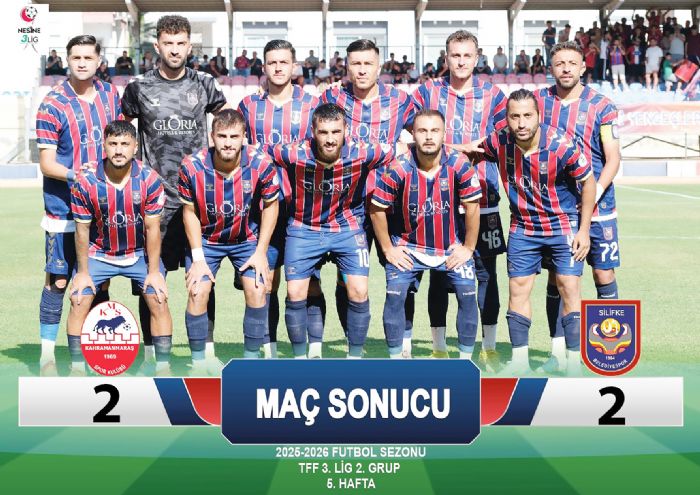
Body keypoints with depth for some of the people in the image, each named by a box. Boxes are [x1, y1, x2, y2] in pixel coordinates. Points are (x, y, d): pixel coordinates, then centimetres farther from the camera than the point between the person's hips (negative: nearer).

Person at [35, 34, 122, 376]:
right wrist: (75, 174, -27)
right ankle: (47, 354, 7)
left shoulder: (110, 95, 6)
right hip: (64, 207, -4)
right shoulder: (52, 105, -8)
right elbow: (46, 165, -10)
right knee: (58, 280, -2)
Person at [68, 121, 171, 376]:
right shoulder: (85, 183, -16)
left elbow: (152, 229, -11)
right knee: (79, 301, -12)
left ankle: (163, 367, -1)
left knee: (159, 301, -13)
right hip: (98, 254, 0)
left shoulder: (150, 180, -16)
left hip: (140, 253, 0)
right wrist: (83, 272, -7)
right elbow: (82, 230, -8)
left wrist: (153, 271, -11)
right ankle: (77, 368, 2)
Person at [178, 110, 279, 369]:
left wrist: (261, 252, -10)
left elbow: (270, 205, -8)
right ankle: (198, 362, 6)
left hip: (248, 238, 0)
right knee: (197, 293, -10)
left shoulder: (261, 164, -24)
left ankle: (251, 359, 7)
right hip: (206, 239, 0)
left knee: (257, 292, -11)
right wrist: (198, 257, -13)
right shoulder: (192, 166, -24)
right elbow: (189, 212, -10)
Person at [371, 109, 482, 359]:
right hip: (409, 246, 0)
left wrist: (468, 247, -5)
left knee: (468, 294, -6)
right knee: (394, 295, -10)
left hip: (452, 246, 1)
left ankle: (466, 359, 11)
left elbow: (472, 207, -8)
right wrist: (388, 249, -5)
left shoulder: (459, 164, -18)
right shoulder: (398, 168, -19)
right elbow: (377, 209, -9)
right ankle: (396, 358, 7)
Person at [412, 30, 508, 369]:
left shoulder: (492, 95, 6)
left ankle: (489, 348, 14)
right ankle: (439, 349, 17)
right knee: (438, 272, 6)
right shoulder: (427, 92, 6)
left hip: (481, 197, 0)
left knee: (486, 271, 3)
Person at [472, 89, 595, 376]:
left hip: (563, 226, -3)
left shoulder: (561, 145, -23)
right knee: (518, 290, 4)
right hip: (523, 229, 3)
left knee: (569, 288, -6)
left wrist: (584, 230, -9)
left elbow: (588, 182, -10)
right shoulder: (499, 142, -13)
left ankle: (575, 361, 3)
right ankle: (519, 360, 15)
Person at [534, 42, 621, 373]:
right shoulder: (539, 101, 4)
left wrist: (595, 193, -19)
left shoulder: (601, 106, -3)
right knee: (556, 277, 6)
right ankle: (558, 352, 15)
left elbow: (613, 159, -5)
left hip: (596, 206, -2)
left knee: (603, 275, 1)